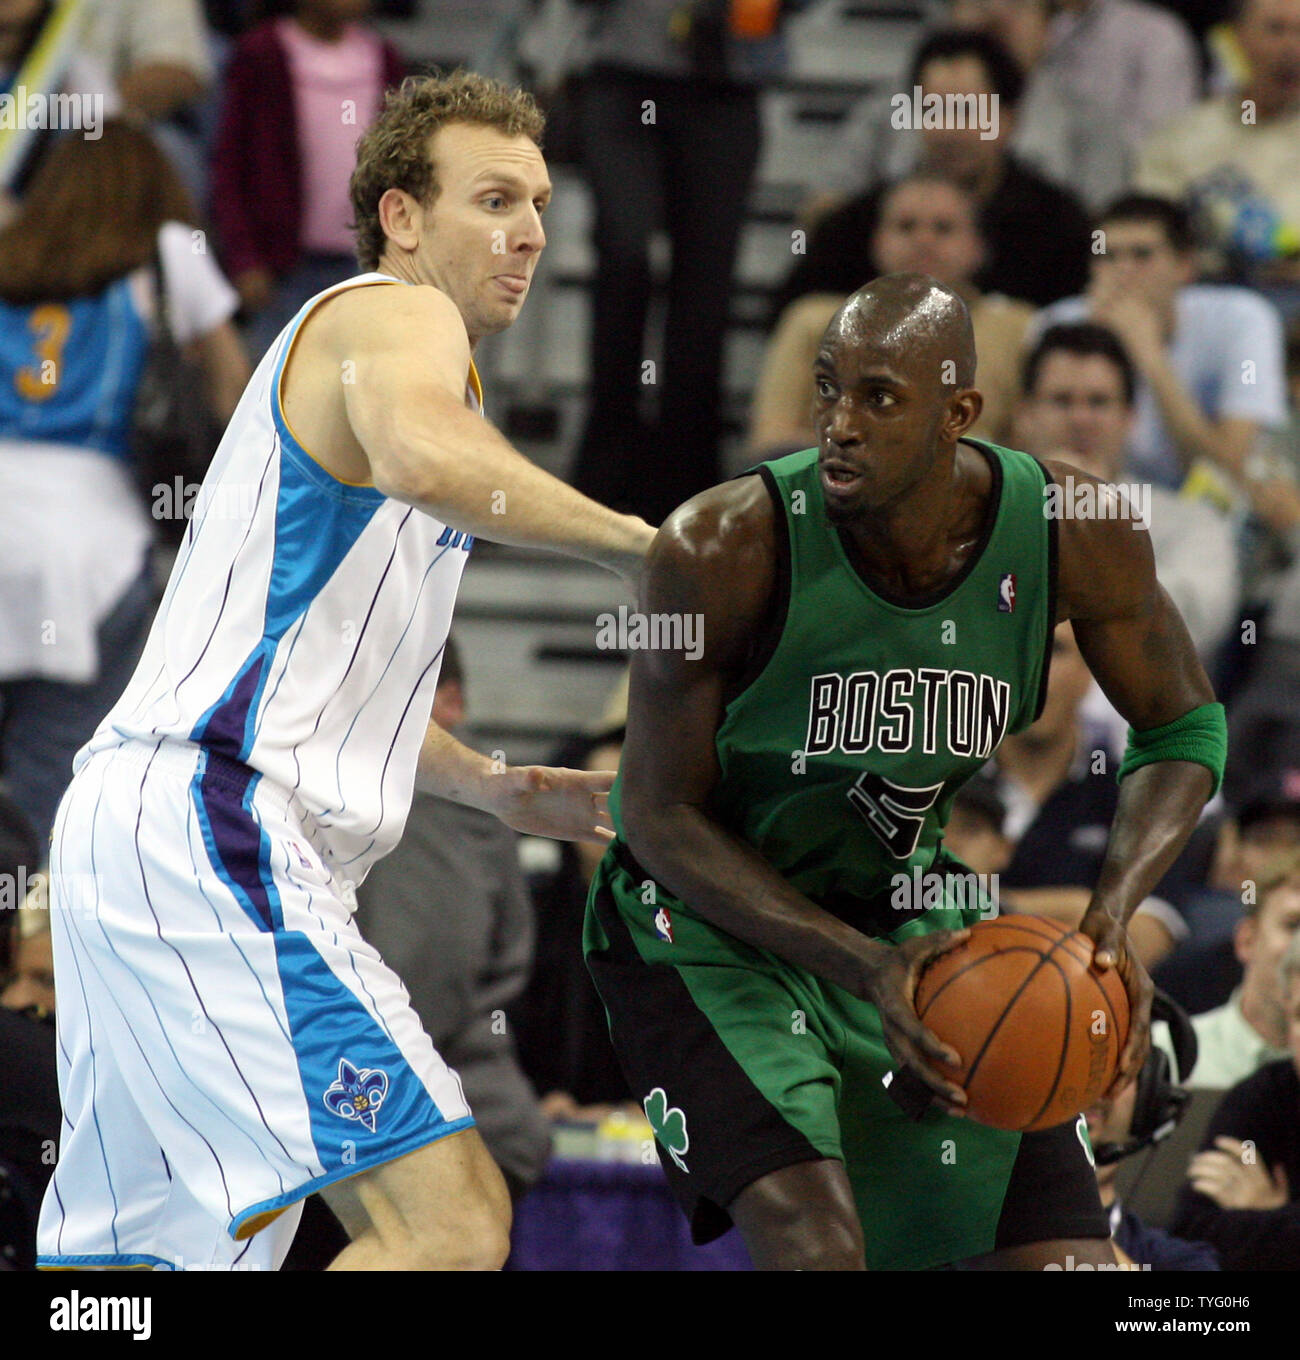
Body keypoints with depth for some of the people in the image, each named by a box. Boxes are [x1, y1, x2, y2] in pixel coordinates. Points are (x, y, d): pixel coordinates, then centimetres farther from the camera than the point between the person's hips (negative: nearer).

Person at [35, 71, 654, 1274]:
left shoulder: (340, 342, 29)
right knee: (450, 1221, -20)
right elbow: (424, 457, -29)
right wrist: (636, 543, -18)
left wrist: (488, 786, 27)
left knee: (135, 1261, 14)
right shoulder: (398, 316, -2)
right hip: (207, 828, -11)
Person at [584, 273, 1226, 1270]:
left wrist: (1113, 914, -19)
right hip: (705, 921, -4)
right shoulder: (723, 549, -28)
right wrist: (864, 969, -28)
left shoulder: (1075, 536, -18)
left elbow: (1184, 731, 0)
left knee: (1066, 1256, 1)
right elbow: (661, 816, -18)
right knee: (815, 1247, -27)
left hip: (904, 912, 5)